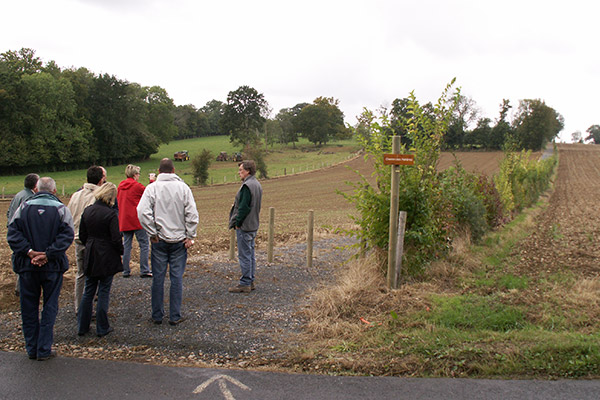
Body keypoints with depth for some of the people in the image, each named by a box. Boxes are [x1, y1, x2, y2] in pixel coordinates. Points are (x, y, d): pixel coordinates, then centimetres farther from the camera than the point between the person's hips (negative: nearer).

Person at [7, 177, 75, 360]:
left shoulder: (23, 207, 2)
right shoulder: (61, 209, -2)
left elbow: (13, 233, -7)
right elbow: (67, 235, -13)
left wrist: (29, 252, -12)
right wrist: (48, 254, -15)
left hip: (27, 265, 2)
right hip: (52, 267, -1)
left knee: (29, 308, 13)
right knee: (50, 307, 8)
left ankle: (32, 349, 20)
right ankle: (44, 350, 8)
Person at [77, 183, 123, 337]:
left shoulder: (87, 211, 2)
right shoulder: (110, 213, -16)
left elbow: (82, 235, 8)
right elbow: (116, 239, -17)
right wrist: (121, 251, 0)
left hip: (90, 256, 6)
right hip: (107, 257, -5)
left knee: (88, 291, 15)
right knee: (104, 292, 4)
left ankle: (82, 326, 20)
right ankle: (102, 328, 12)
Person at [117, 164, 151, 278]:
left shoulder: (120, 186, 9)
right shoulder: (137, 186, -11)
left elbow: (118, 200, 16)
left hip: (124, 221, 6)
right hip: (137, 221, -6)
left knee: (126, 246, 11)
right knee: (144, 245, 1)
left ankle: (126, 271, 11)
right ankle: (144, 271, -1)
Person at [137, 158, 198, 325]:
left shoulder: (152, 188, -3)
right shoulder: (183, 188, -2)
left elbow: (142, 212, -14)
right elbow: (192, 214, -7)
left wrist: (152, 233, -6)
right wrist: (190, 236, -1)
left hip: (159, 241, 0)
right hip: (179, 240, 0)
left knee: (158, 278, 8)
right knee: (177, 278, 5)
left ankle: (157, 315, 16)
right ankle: (175, 316, 9)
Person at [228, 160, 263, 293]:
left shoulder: (247, 186, -19)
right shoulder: (257, 184, 13)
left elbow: (244, 207, -21)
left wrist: (238, 223, -13)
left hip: (244, 226, -10)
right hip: (253, 225, 10)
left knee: (244, 255, -3)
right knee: (250, 253, 15)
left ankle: (245, 283, 2)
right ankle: (250, 281, 22)